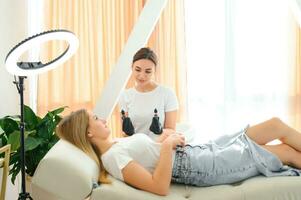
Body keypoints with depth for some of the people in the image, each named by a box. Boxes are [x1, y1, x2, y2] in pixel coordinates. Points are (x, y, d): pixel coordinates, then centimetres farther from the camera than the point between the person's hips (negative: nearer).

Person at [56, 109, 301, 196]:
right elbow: (161, 188, -28)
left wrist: (169, 137, 0)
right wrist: (168, 145, -26)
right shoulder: (113, 158, -19)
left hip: (197, 152, 9)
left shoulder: (117, 143, 10)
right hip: (201, 167, -9)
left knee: (276, 124, 11)